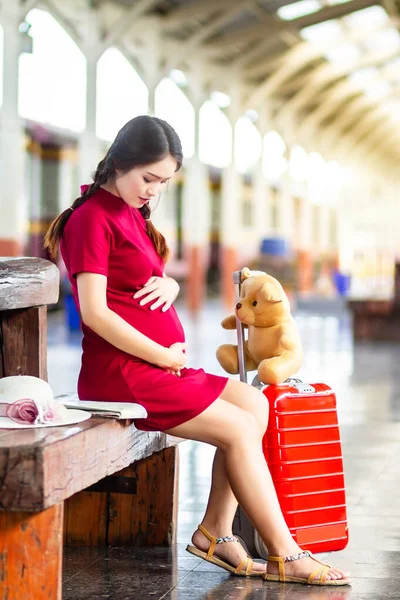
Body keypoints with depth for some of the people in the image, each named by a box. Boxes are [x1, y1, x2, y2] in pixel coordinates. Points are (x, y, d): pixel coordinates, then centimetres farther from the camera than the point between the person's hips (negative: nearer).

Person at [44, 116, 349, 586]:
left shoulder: (132, 214, 17)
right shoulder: (92, 217, -12)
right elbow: (95, 312, -20)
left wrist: (167, 285, -1)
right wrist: (166, 357, -15)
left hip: (161, 365, 9)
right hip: (120, 372, -9)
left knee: (254, 404, 0)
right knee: (239, 429, -11)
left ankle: (215, 531, -1)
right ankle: (283, 556, -3)